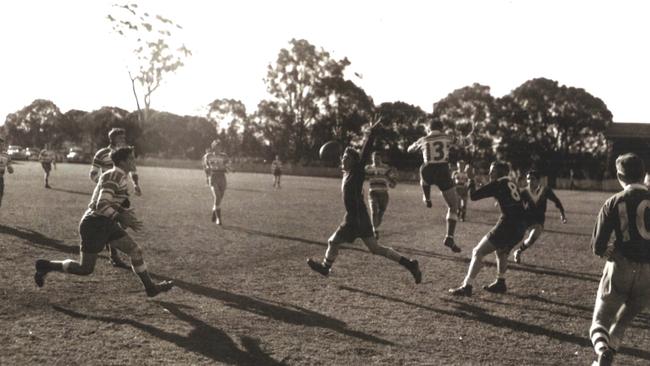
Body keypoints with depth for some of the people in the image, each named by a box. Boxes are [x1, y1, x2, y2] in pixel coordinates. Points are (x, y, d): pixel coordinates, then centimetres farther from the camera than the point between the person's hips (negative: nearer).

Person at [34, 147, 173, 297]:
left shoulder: (119, 177, 10)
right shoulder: (113, 176, -20)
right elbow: (101, 205, -29)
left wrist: (123, 212, 10)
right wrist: (122, 219, -28)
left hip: (105, 224, 9)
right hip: (94, 225, -9)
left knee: (135, 250, 5)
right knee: (85, 269, 3)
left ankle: (150, 287, 13)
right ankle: (45, 266, 19)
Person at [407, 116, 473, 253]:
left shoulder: (422, 140, 11)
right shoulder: (448, 138, 7)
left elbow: (410, 149, 31)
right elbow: (465, 141, 21)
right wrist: (470, 135, 44)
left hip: (428, 173, 2)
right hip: (443, 173, -2)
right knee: (453, 207, 8)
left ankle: (427, 199, 54)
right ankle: (449, 238, -3)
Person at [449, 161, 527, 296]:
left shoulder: (497, 184, -4)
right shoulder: (512, 184, 17)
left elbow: (473, 196, -4)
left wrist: (471, 180, 15)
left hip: (507, 225, -8)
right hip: (521, 227, 8)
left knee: (478, 252, -1)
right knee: (501, 251, 33)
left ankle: (467, 287, -4)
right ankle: (500, 283, 36)